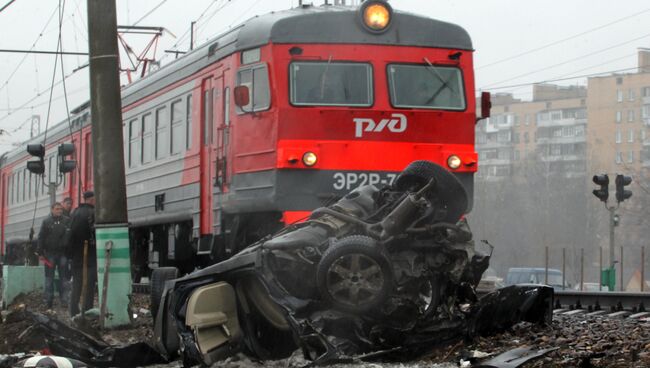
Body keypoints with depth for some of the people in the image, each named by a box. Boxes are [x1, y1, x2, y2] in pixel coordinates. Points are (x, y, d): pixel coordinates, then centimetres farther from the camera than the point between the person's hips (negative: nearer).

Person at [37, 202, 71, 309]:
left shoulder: (67, 221, 5)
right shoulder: (46, 222, 3)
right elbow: (41, 237, 2)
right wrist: (40, 252, -3)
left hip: (63, 253, 0)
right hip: (50, 253, 0)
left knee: (64, 277, 2)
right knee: (49, 277, 3)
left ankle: (64, 298, 7)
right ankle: (48, 301, 7)